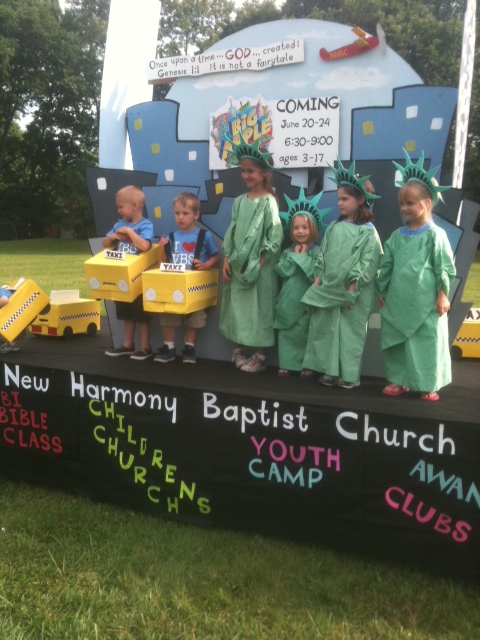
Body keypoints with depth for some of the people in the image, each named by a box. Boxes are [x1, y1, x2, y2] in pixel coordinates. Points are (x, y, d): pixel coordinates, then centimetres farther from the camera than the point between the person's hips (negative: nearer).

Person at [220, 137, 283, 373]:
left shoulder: (268, 201, -7)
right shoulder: (240, 201, 10)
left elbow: (275, 234, -12)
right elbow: (232, 231, 10)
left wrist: (260, 261, -15)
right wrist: (227, 259, 3)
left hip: (258, 267, -6)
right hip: (237, 265, 6)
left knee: (258, 308, 1)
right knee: (236, 307, 10)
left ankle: (260, 356, 11)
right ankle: (237, 351, 22)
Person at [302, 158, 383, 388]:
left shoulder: (368, 231, -8)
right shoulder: (334, 227, 10)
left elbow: (368, 263, -13)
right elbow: (323, 255, 12)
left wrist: (352, 288, -16)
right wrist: (318, 279, 5)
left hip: (353, 293, -6)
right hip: (329, 289, 6)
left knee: (350, 332, 2)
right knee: (327, 329, 9)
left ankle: (349, 375, 14)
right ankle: (331, 370, 21)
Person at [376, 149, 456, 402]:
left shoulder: (435, 235, -7)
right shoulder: (397, 236, 8)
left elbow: (445, 268, -7)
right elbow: (387, 266, 12)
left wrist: (442, 296, -9)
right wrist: (381, 292, 12)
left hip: (425, 303, -5)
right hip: (397, 302, 5)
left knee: (427, 341, 4)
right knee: (395, 340, 11)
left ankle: (428, 385, 17)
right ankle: (399, 380, 25)